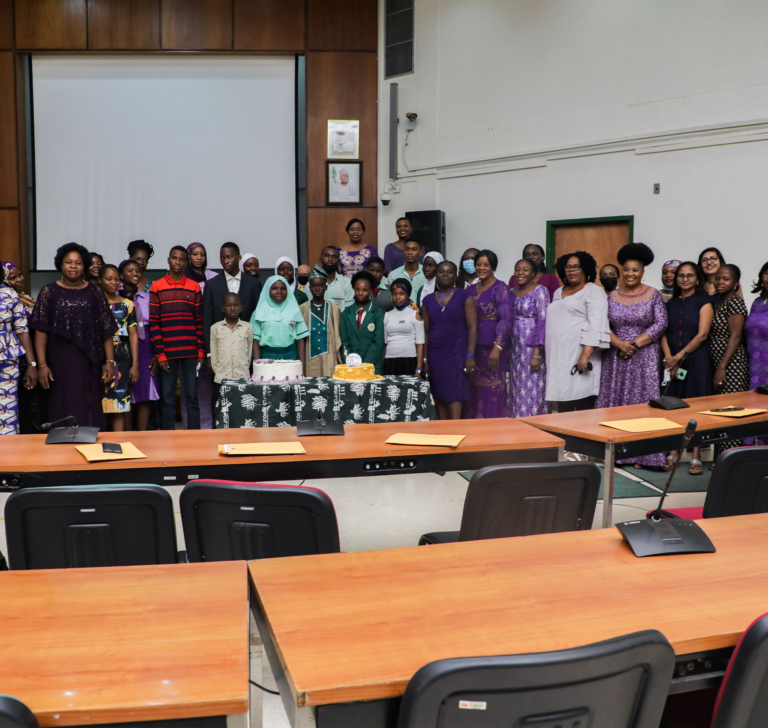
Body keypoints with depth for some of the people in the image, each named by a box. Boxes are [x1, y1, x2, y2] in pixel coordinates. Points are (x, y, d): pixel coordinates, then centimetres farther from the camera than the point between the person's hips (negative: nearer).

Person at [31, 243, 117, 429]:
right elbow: (41, 331, 0)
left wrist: (109, 361, -3)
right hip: (60, 362, -1)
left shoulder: (94, 293, 7)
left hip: (89, 361, 1)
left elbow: (106, 329, 4)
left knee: (90, 410, 3)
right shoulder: (49, 292, 4)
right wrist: (42, 365, -7)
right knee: (64, 410, 1)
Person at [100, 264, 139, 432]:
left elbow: (133, 335, 5)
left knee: (119, 404, -4)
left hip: (121, 358, 0)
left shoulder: (127, 304, 8)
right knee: (103, 402, 2)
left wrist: (135, 364, -1)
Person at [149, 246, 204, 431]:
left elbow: (199, 322, 8)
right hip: (167, 353, -1)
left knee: (192, 397, 4)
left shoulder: (194, 287, 8)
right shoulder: (157, 287, 3)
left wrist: (201, 351, 2)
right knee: (167, 399, 3)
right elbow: (153, 323, 0)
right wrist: (159, 353, -6)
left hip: (191, 353, 1)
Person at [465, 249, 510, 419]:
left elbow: (505, 320, -13)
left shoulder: (500, 288, -5)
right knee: (474, 389, 8)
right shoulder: (471, 289, 14)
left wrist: (497, 348, -21)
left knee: (493, 389, -5)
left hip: (492, 346, -6)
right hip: (474, 346, 6)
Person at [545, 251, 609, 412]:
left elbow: (596, 326, -14)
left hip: (579, 355, -7)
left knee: (583, 404, -8)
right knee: (563, 407, 7)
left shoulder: (594, 292, -2)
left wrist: (585, 354, -23)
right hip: (558, 357, 7)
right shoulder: (558, 292, 21)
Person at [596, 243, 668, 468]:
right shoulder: (613, 296, 8)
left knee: (643, 401, -3)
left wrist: (635, 344, -12)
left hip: (645, 356, -3)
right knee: (615, 400, 3)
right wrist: (619, 343, -13)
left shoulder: (653, 295, 1)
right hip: (616, 356, 3)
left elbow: (660, 324, -6)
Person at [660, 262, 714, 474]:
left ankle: (696, 457, 2)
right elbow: (664, 333, 7)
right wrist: (668, 357, -8)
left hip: (696, 361, -4)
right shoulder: (671, 303, 13)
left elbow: (702, 334, -8)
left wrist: (679, 356, -11)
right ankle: (673, 454, 9)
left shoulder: (704, 302, 0)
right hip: (673, 363, 4)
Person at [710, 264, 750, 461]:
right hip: (719, 363, 9)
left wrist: (722, 367, -19)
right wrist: (717, 367, 14)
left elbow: (735, 336, -16)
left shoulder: (734, 301, -11)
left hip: (732, 364, -9)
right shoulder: (719, 302, 16)